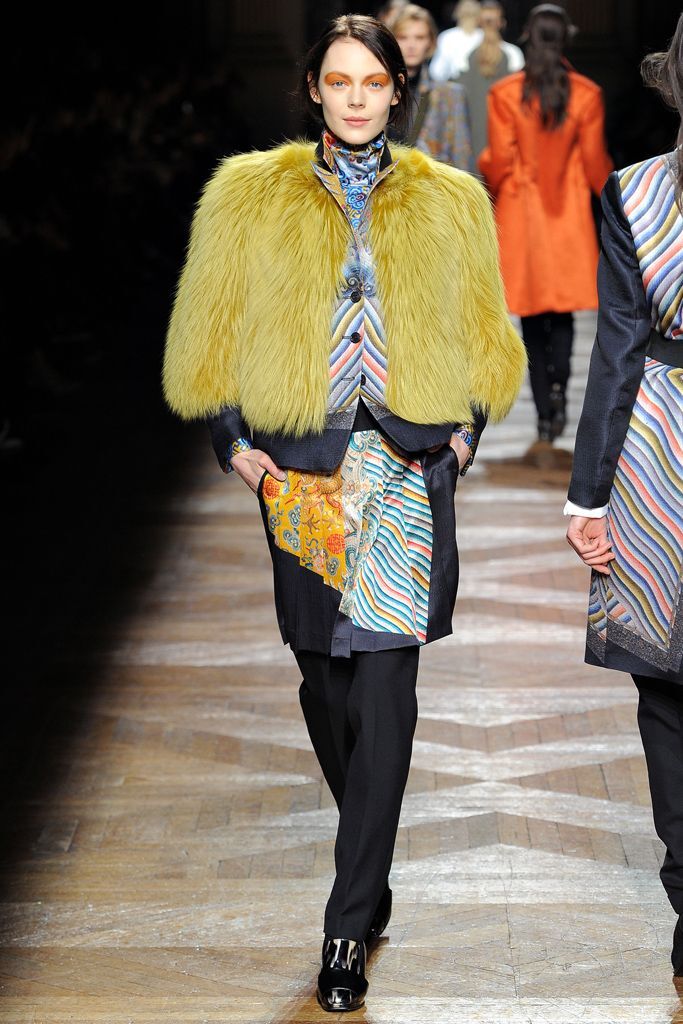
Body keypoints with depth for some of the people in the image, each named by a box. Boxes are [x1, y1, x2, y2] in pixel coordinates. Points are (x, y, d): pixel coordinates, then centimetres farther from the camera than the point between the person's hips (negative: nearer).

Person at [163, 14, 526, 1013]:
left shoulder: (450, 203, 9)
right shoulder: (250, 196, 6)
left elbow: (484, 339, 17)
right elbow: (207, 337, 10)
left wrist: (465, 432, 6)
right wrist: (234, 441, 1)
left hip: (410, 469, -1)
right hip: (297, 468, 1)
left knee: (384, 690, -8)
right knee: (324, 679, 9)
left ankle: (349, 927, -5)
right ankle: (371, 865, 31)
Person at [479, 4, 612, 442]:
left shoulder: (504, 94, -8)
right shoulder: (587, 94, -5)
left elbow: (499, 162, -6)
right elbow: (595, 162, 0)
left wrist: (492, 183, 17)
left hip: (521, 213, 0)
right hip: (569, 216, 0)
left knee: (533, 316, 6)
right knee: (563, 307, 11)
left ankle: (545, 413, 5)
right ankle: (558, 383, -14)